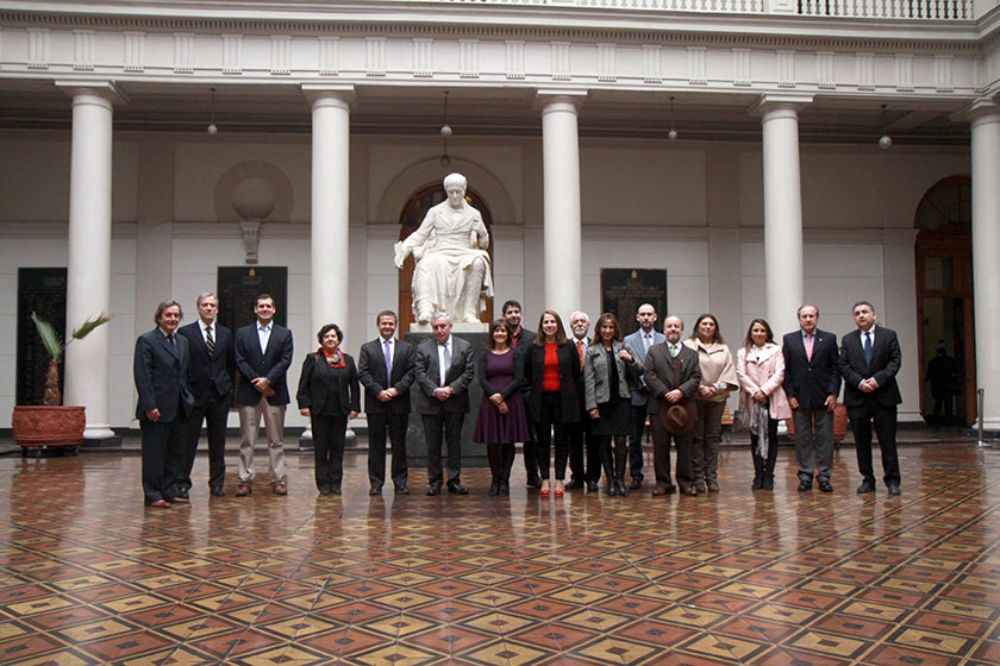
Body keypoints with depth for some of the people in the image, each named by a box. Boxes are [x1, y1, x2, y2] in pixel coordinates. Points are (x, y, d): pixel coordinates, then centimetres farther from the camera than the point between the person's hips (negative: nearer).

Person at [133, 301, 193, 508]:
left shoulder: (182, 341, 14)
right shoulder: (147, 341, -7)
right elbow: (142, 376, -12)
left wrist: (187, 399, 9)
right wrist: (149, 406, -18)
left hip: (178, 408, 7)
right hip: (157, 409, -7)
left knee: (176, 452, 10)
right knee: (154, 453, 0)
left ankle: (169, 491, 20)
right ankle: (153, 495, 8)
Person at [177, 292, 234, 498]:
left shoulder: (226, 334, 11)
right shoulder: (185, 333, -1)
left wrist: (228, 386, 6)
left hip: (220, 395, 3)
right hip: (194, 394, -3)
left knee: (218, 442, 8)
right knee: (188, 441, 1)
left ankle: (217, 483, 17)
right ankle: (182, 483, 9)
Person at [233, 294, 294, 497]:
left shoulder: (285, 334, 8)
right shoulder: (242, 333, 8)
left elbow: (285, 361, -2)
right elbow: (240, 361, -1)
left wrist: (268, 380, -13)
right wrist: (258, 382, -10)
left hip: (275, 393, 0)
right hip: (249, 393, 0)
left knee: (276, 440, 4)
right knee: (247, 440, 2)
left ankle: (278, 480, 8)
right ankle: (245, 480, 7)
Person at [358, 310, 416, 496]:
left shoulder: (407, 348, 10)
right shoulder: (367, 348, 8)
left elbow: (411, 373, 1)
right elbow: (363, 374, -1)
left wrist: (396, 389, -12)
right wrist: (378, 392, -13)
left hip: (399, 403, 1)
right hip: (375, 404, 0)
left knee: (399, 444, 5)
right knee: (376, 444, 4)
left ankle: (400, 482, 12)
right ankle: (376, 483, 10)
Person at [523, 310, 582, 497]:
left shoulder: (568, 347, 2)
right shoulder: (534, 348, 3)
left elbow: (576, 373, 7)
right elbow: (527, 374, 12)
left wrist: (569, 393, 7)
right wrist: (535, 388, 9)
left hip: (562, 399, -1)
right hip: (541, 399, 1)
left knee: (561, 440, 4)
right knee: (543, 440, 5)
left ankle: (559, 480, 10)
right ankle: (545, 480, 11)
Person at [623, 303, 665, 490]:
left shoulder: (664, 340, 8)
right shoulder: (629, 341, 7)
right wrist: (642, 383, -10)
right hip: (637, 395, 0)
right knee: (634, 438, 3)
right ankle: (636, 476, 11)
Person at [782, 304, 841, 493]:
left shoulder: (829, 339, 6)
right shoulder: (789, 340, 6)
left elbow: (835, 368, 3)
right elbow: (785, 370, 4)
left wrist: (833, 393, -6)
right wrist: (790, 395, -3)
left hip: (824, 397, 0)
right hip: (799, 398, 0)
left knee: (825, 438, 3)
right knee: (802, 439, 4)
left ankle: (824, 476, 10)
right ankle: (805, 476, 10)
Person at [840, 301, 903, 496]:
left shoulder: (889, 335, 6)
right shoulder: (848, 340, 11)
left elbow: (895, 361, -2)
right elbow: (843, 366, 3)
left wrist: (878, 379, -15)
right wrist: (860, 382, -12)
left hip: (884, 396, -2)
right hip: (857, 398, 2)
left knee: (888, 441, 0)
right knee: (862, 441, 5)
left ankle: (892, 480, 7)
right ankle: (868, 480, 13)